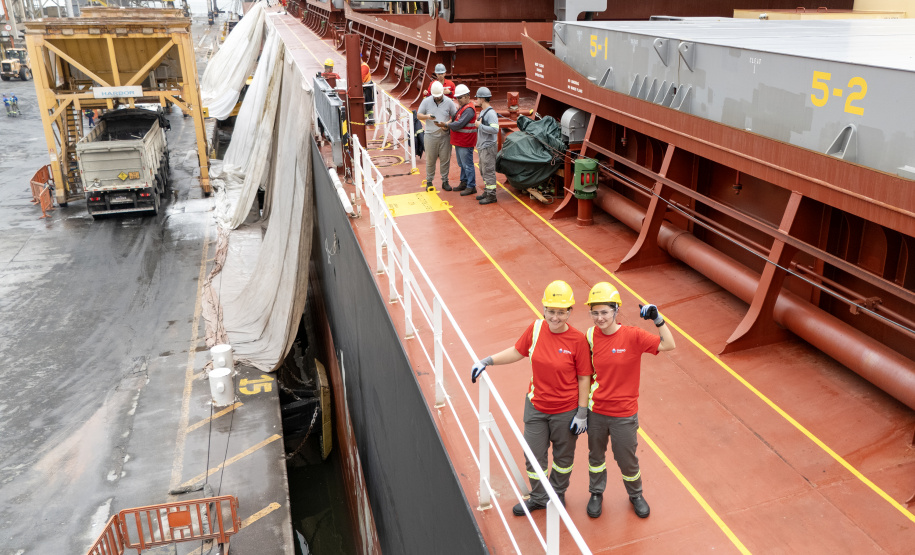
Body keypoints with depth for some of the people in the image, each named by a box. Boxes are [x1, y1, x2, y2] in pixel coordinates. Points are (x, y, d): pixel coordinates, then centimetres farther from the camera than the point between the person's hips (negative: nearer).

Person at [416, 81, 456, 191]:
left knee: (445, 159, 4)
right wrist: (427, 116, -14)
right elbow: (418, 115, 7)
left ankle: (445, 181, 14)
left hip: (445, 136, 0)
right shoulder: (426, 101, 2)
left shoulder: (449, 102, 2)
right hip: (430, 136, 0)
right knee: (430, 160, 4)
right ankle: (429, 181, 15)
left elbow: (455, 117, 6)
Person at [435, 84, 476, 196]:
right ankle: (464, 182, 30)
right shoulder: (462, 107, 17)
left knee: (467, 165, -6)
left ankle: (471, 187, -1)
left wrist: (446, 125, -23)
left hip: (465, 143, -10)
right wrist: (447, 126, 1)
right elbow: (455, 120, 19)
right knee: (462, 164, 19)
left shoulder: (469, 109, -17)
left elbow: (459, 124, -24)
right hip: (459, 142, 10)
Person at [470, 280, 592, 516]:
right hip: (536, 407, 3)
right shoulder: (536, 329, -10)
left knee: (563, 456, 19)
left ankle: (557, 493, 47)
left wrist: (582, 413, -10)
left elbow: (584, 378, -11)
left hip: (566, 411, -3)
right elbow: (517, 351, 6)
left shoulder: (577, 340, -18)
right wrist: (487, 361, 0)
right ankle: (538, 497, 41)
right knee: (533, 455, 15)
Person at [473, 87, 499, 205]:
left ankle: (491, 195, 0)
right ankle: (486, 192, 26)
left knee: (488, 171, -5)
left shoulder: (491, 113, -18)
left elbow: (495, 129, -27)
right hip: (482, 147, 10)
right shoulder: (482, 111, 13)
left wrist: (480, 126, -21)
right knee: (483, 171, 17)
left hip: (488, 147, -10)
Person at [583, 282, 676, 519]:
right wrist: (583, 406, 4)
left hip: (624, 414, -2)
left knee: (627, 460, 15)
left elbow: (668, 345, -20)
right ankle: (596, 493, 45)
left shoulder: (633, 335, -16)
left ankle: (636, 495, 44)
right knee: (596, 455, 20)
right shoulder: (591, 336, -8)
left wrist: (658, 319, -33)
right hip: (596, 411, 2)